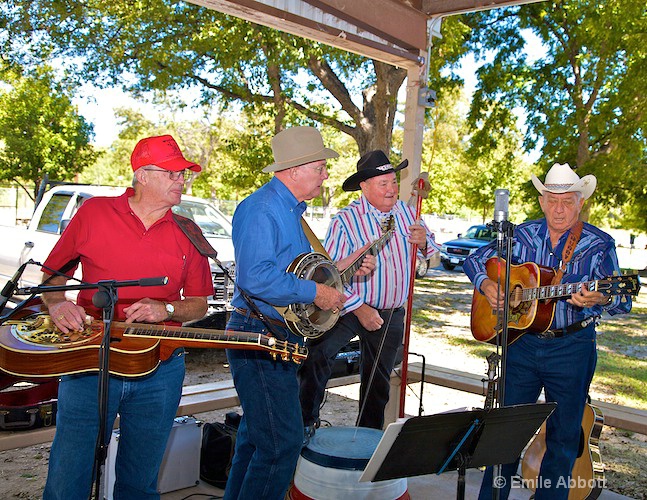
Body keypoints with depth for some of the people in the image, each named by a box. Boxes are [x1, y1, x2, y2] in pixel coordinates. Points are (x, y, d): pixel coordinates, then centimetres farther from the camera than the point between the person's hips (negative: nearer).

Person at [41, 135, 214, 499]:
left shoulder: (187, 234, 5)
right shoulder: (93, 212, 2)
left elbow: (199, 305, 10)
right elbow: (53, 272, 10)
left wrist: (166, 310, -9)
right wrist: (57, 305, -9)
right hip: (87, 359, -1)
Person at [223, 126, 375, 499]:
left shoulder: (292, 209, 15)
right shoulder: (262, 208, -18)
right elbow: (255, 277, -31)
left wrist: (346, 268, 13)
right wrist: (315, 292, -23)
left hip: (282, 338, 11)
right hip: (259, 336, -11)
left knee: (257, 436, 21)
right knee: (283, 442, -7)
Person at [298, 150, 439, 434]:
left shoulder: (406, 212, 3)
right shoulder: (346, 220, -15)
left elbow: (433, 254, 12)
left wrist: (424, 242, -12)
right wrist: (358, 308, -22)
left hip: (392, 314, 5)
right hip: (350, 308, -4)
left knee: (378, 384, 17)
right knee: (317, 354, -27)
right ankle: (306, 423, -10)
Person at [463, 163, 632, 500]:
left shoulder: (599, 245, -5)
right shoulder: (523, 235, 3)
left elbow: (622, 301, -10)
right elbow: (475, 260, 10)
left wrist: (599, 299, -33)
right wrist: (486, 285, -11)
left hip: (572, 348, -2)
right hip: (521, 342, 2)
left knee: (564, 435, 9)